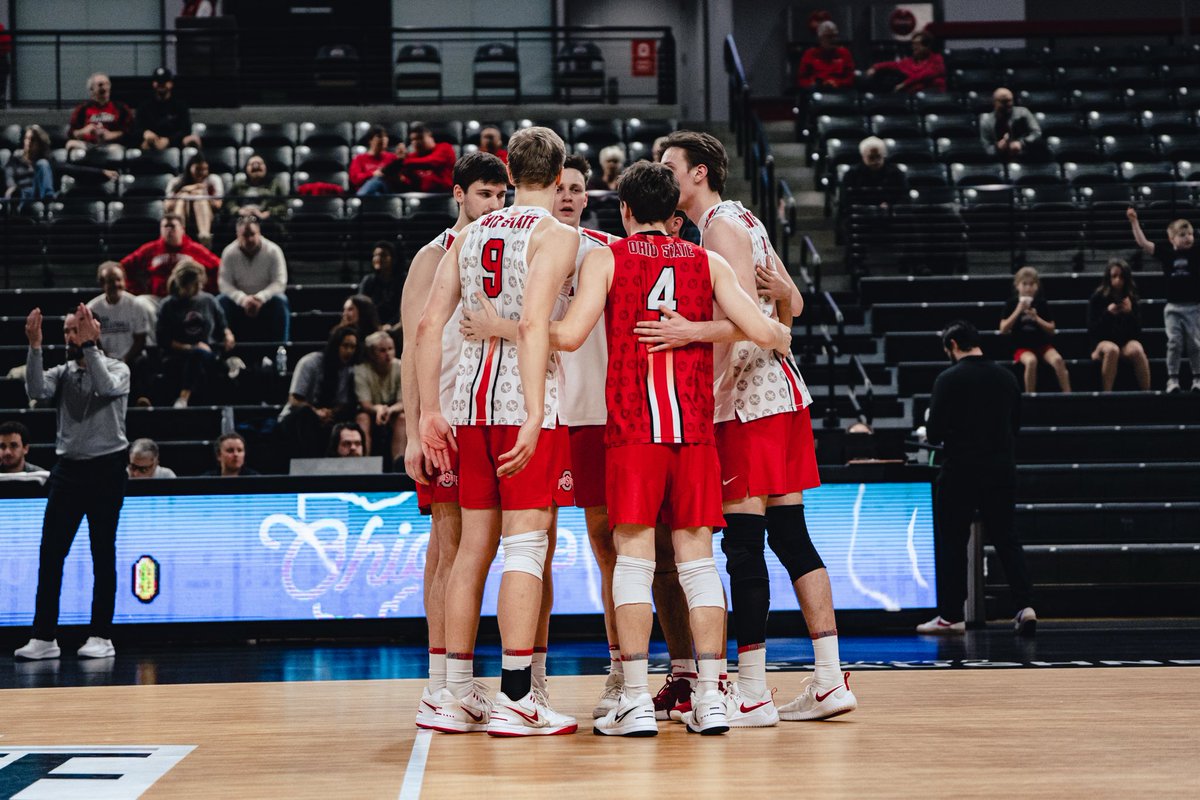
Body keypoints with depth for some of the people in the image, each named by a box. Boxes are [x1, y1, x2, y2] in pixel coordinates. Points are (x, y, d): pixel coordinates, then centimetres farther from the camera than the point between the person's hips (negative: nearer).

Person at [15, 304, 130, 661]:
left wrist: (89, 345, -28)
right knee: (50, 554, -2)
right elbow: (36, 390, -12)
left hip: (106, 470, -4)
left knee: (103, 555, 1)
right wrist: (35, 346, -20)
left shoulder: (117, 368, 0)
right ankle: (44, 637, 0)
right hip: (68, 469, 4)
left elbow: (106, 387, -24)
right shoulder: (61, 373, 9)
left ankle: (101, 637, 6)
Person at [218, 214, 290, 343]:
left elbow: (280, 283, -17)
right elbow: (224, 283, -15)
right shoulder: (229, 252, -11)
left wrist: (260, 298, -35)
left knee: (280, 301, -32)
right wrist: (243, 299, -33)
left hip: (266, 299, -1)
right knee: (221, 302, -28)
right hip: (240, 300, 1)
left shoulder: (273, 251, -14)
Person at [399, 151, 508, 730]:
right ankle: (438, 688, -6)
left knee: (465, 548, 7)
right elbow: (413, 349, -6)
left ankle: (455, 682, 12)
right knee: (450, 546, -8)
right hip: (445, 418, -5)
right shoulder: (435, 257, -1)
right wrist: (414, 433, -13)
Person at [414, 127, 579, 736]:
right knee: (526, 546, -4)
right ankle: (515, 699, -6)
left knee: (473, 546, 12)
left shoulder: (472, 235, 16)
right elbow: (533, 324, -18)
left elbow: (429, 324, 10)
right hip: (522, 399, -6)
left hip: (470, 398, 6)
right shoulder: (556, 235, -4)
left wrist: (430, 412, 12)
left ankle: (456, 696, 15)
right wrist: (535, 416, -22)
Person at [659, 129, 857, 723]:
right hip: (781, 390, 10)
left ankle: (751, 693, -5)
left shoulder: (720, 227, -10)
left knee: (742, 543, -7)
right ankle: (830, 680, 9)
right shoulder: (746, 222, 19)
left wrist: (689, 331, -33)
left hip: (749, 402, -10)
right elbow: (790, 305, 23)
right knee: (790, 535, 9)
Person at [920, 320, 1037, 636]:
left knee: (952, 542, 5)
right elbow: (1015, 424, 15)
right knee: (1005, 538, 11)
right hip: (1001, 470, 5)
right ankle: (1026, 605, -4)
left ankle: (950, 616, 9)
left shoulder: (949, 379, -10)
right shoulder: (1006, 377, 7)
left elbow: (935, 433, -12)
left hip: (961, 471, -4)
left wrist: (929, 433, 10)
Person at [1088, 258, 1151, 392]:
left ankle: (1147, 394, -32)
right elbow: (1092, 330, -4)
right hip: (1103, 342, -2)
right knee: (1112, 350, -38)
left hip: (1127, 341, 2)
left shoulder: (1131, 298, 7)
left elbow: (1137, 329, 5)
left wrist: (1130, 312, -13)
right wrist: (1107, 314, -18)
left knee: (1137, 350, -33)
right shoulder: (1098, 297, -1)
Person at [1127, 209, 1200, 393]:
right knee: (1174, 343, 0)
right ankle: (1172, 378, 5)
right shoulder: (1166, 252, -2)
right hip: (1173, 308, 0)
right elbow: (1143, 243, -6)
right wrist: (1134, 221, -11)